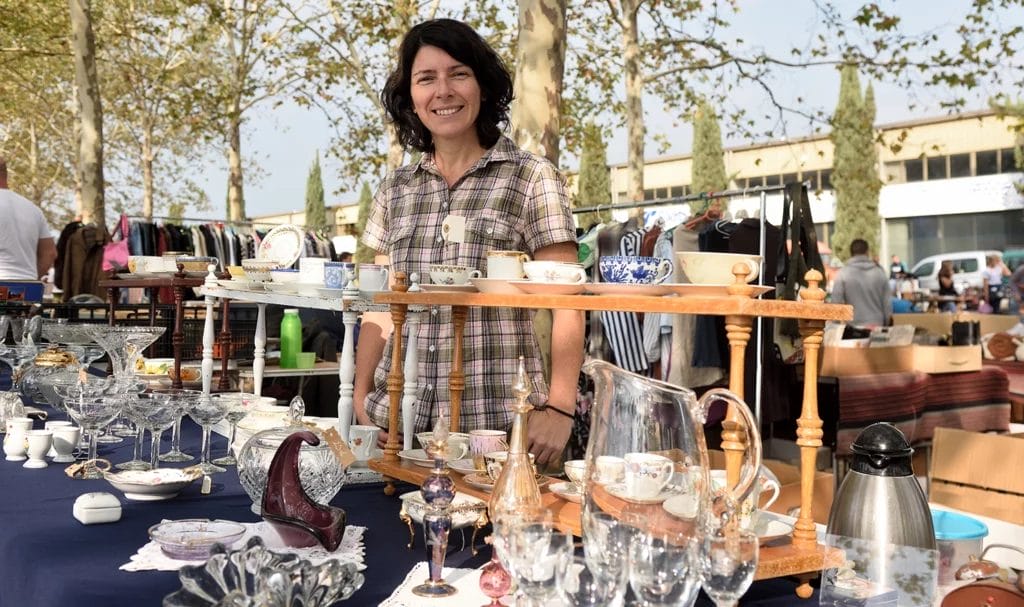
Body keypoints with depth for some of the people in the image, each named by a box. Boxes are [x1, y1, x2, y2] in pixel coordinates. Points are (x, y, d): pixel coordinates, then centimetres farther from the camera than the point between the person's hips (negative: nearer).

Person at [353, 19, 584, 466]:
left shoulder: (532, 178, -2)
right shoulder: (395, 190, 10)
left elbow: (566, 304, -7)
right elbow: (379, 305, 13)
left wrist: (559, 409, -17)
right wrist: (361, 397, 2)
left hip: (497, 425, -3)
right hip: (397, 420, 4)